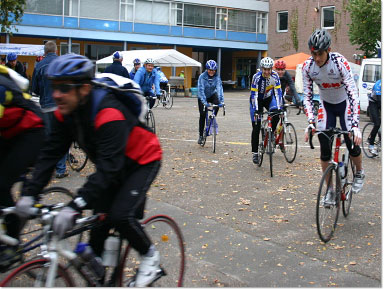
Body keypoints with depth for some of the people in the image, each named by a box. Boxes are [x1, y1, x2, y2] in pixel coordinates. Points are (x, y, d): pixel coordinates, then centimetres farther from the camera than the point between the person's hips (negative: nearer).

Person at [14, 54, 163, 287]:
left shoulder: (109, 114, -37)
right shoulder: (66, 113, -13)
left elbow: (108, 168, -42)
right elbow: (51, 154, -12)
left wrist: (75, 207, -48)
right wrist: (29, 194, -23)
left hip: (142, 161, -7)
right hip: (110, 166, 7)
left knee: (121, 215, -23)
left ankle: (150, 255, 4)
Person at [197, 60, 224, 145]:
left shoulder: (217, 77, -17)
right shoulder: (202, 76, -23)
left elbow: (219, 88, -27)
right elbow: (201, 89, -32)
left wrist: (221, 101, -41)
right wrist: (204, 102, -44)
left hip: (212, 95, 2)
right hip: (203, 97, -2)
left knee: (217, 104, -31)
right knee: (202, 115, -8)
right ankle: (201, 135, 5)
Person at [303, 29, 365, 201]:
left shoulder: (340, 62, -30)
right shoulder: (307, 67, -20)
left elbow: (353, 93, -33)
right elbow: (307, 96, -14)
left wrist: (355, 125, -41)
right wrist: (311, 122, -27)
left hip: (345, 103, -2)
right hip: (326, 105, 3)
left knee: (352, 142, -14)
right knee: (325, 148, -7)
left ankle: (359, 173, 19)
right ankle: (330, 190, 6)